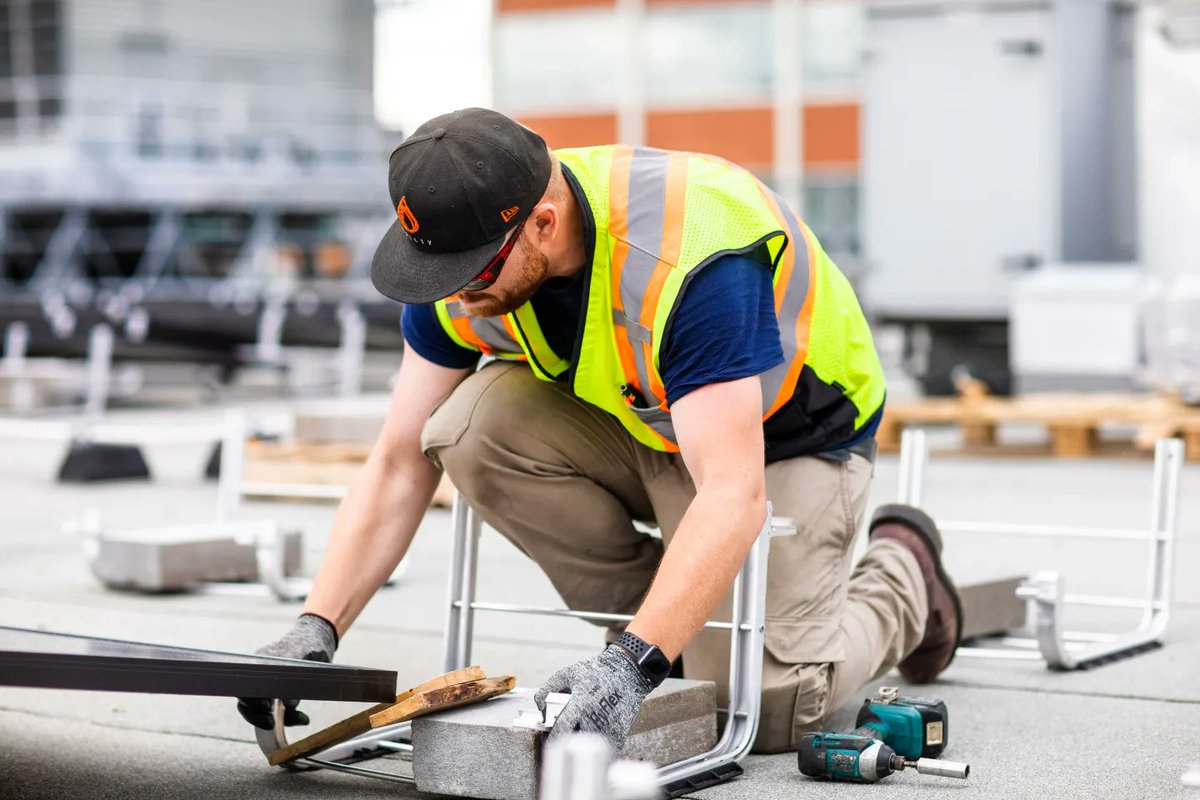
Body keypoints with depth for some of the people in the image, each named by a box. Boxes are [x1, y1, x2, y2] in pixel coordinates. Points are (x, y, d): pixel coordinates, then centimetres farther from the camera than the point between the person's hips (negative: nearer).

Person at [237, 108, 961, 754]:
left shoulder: (691, 258, -39)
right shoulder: (467, 251, -18)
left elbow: (732, 497, -43)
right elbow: (401, 464, -12)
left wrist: (633, 663, -52)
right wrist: (319, 626, -23)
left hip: (789, 437, -6)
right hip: (642, 418, 6)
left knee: (759, 713, -19)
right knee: (475, 428, -23)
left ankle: (897, 577, 15)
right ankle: (674, 630, -2)